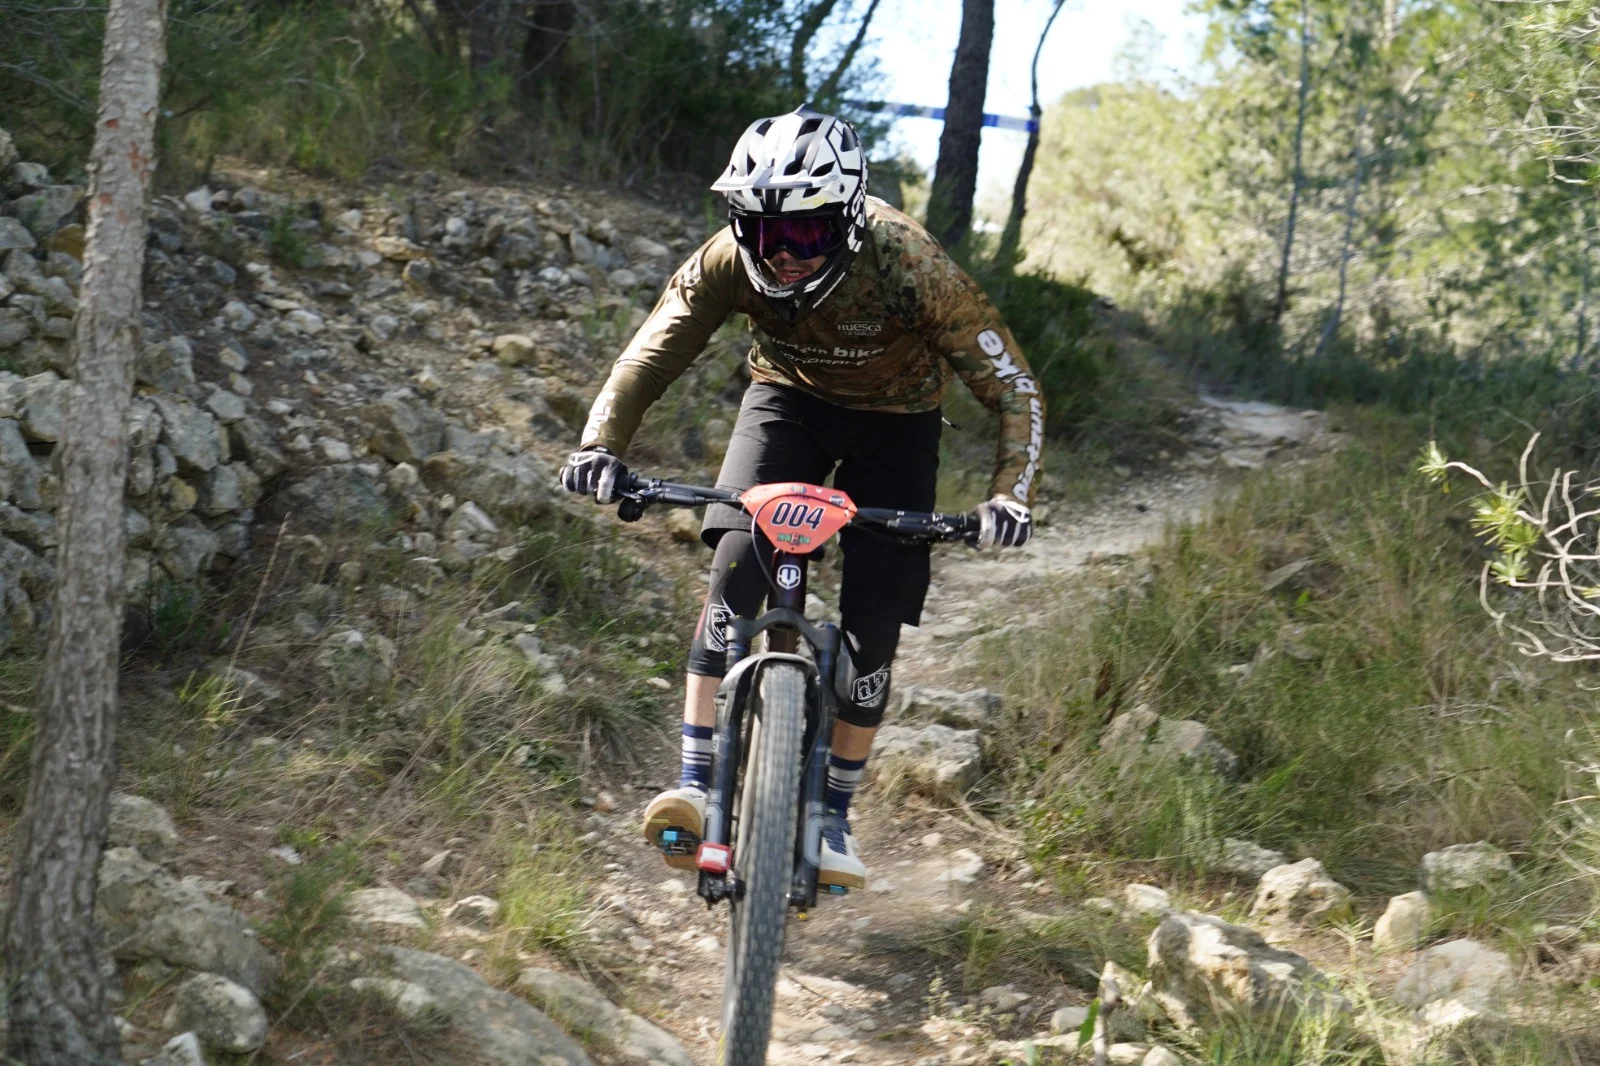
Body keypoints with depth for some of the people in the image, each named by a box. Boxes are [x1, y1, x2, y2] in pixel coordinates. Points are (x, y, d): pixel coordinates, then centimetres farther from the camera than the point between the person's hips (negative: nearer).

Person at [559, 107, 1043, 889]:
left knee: (873, 618, -9)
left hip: (893, 421, -1)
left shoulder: (909, 266, -35)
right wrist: (600, 445, -39)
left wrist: (1010, 496, -43)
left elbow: (1014, 390, -29)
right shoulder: (731, 262, -28)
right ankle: (696, 783, -19)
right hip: (789, 398, 1)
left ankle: (833, 815, 7)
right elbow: (649, 356, -21)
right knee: (737, 561, -23)